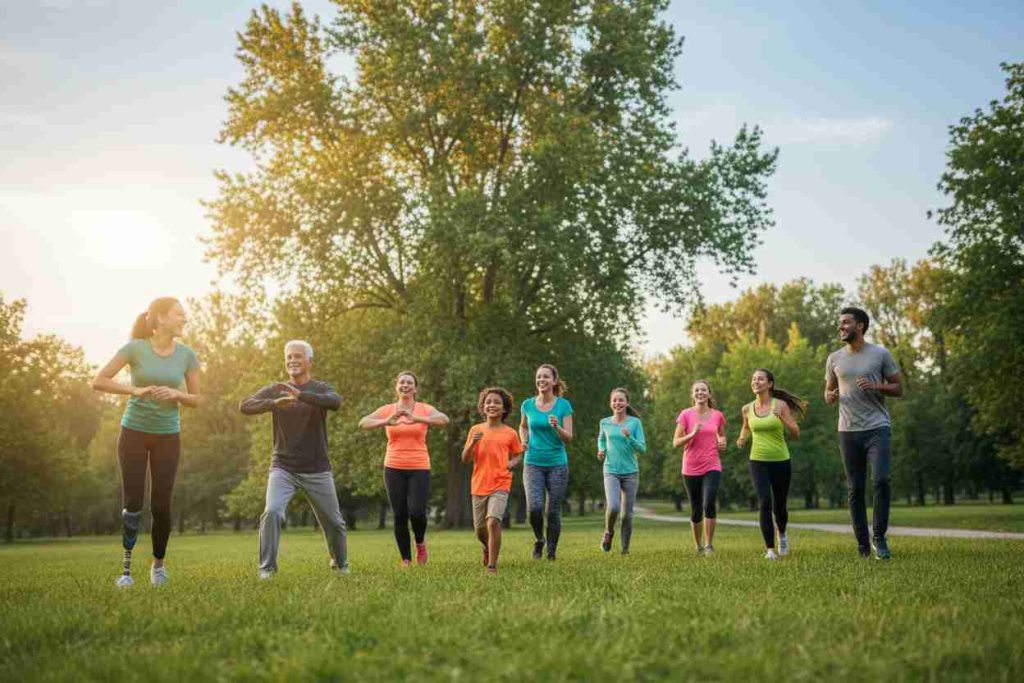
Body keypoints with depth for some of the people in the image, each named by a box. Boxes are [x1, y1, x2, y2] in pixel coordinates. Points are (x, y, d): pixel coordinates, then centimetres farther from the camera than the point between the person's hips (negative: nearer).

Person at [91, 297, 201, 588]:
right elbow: (98, 381, -12)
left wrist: (175, 394, -20)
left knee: (161, 505, -1)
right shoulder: (134, 348, -12)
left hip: (167, 436, 2)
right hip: (133, 432, -1)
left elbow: (196, 399, 1)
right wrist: (135, 390, -25)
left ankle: (158, 563, 21)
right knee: (132, 502, -4)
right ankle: (127, 567, 8)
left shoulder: (187, 355, -5)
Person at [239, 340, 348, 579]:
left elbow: (336, 402, -25)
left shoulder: (320, 389, -2)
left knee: (333, 522, 9)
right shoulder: (275, 389, 3)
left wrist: (300, 395, -41)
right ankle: (266, 567, -11)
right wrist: (274, 402, -30)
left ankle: (341, 564, 33)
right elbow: (245, 406, -10)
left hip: (317, 471, 0)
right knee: (272, 513, -23)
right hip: (283, 469, 0)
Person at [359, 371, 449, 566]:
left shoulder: (424, 409, 0)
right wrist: (386, 422, -30)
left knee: (417, 512, -14)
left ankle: (420, 543, 18)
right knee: (399, 515, 2)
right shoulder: (387, 410, 3)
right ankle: (406, 559, 16)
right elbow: (363, 423, -10)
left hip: (419, 468, -1)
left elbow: (444, 419, -19)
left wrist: (417, 419, -34)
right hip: (394, 468, 1)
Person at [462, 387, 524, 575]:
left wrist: (513, 463, -8)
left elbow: (518, 455, 14)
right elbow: (465, 459, 2)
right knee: (480, 529, 13)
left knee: (493, 522, -23)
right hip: (479, 485, 3)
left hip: (500, 485, -3)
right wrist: (472, 443, -15)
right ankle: (488, 548, 47)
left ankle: (492, 565, -13)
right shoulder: (475, 430, 2)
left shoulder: (510, 433, -1)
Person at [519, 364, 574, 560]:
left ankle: (551, 551, 21)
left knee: (553, 511, 2)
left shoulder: (563, 405, -3)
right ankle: (538, 540, 12)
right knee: (534, 507, -16)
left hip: (557, 464, -1)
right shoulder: (527, 405, 3)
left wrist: (556, 427, -24)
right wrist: (524, 440, 3)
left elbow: (568, 438, -5)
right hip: (533, 464, 1)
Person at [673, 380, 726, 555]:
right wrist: (692, 434, -19)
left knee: (709, 503, -22)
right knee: (696, 511, 8)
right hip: (691, 469, 0)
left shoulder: (718, 415, 4)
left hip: (712, 467, 0)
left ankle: (709, 545, -9)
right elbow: (676, 442, -4)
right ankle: (698, 546, 27)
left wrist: (722, 442, 0)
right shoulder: (685, 415, -2)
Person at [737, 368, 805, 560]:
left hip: (781, 462, -1)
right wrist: (742, 439, 3)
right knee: (764, 503, -18)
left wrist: (783, 418, -25)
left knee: (779, 507, 10)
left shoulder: (781, 405, -7)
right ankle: (770, 549, -10)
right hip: (758, 462, 1)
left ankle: (782, 534, 43)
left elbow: (795, 435, -9)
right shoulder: (747, 409, 2)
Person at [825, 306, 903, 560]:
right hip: (848, 431, 3)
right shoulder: (834, 358, 9)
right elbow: (828, 392, 18)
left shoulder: (881, 354, 1)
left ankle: (879, 538, -4)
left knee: (881, 480, -18)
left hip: (877, 427, -3)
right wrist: (830, 397, -6)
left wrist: (875, 386, -15)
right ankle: (862, 544, 13)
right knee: (855, 489, 5)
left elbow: (898, 388, 3)